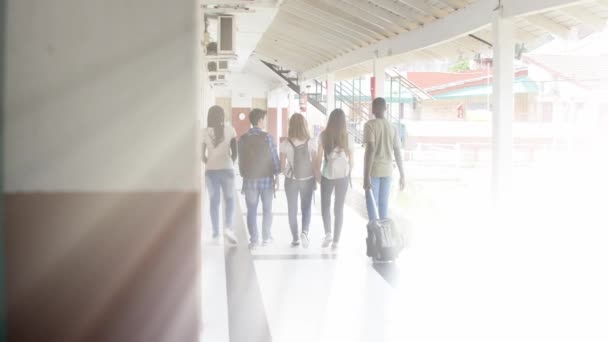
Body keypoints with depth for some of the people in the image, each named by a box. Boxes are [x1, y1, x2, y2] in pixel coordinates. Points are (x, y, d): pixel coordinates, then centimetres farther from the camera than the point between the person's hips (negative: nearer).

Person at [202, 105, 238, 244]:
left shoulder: (205, 132, -3)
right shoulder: (230, 130, -5)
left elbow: (202, 155, 1)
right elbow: (235, 152, -2)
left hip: (211, 170, 1)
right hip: (226, 169, -1)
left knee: (214, 201, 10)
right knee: (229, 199, 11)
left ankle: (216, 232, 12)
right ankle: (228, 227, -9)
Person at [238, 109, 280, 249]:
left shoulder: (242, 139, 0)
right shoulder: (268, 137, -8)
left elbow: (241, 160, 4)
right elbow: (274, 158, -6)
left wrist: (244, 176, 13)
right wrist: (276, 176, 3)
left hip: (250, 179, 2)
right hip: (266, 178, -2)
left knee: (251, 211, 6)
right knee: (267, 210, 11)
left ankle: (254, 240, 5)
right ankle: (266, 238, 15)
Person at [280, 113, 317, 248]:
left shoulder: (285, 144, -10)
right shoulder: (311, 142, -8)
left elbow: (282, 166, -5)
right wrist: (315, 180, 10)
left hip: (291, 180, 0)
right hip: (307, 179, 0)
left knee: (292, 210, 13)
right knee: (306, 208, 11)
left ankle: (295, 239, 16)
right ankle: (305, 232, -12)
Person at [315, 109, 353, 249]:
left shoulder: (324, 135, -6)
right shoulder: (347, 136, -4)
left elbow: (319, 156, -4)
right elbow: (351, 157, 2)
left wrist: (318, 171, 10)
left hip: (327, 175, -1)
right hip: (343, 175, 1)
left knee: (325, 206, 15)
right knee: (339, 208, 9)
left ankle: (328, 233, -4)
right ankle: (336, 240, 9)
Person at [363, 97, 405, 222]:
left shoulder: (370, 125, -9)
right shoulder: (392, 127, 8)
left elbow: (370, 149, -18)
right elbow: (398, 153, 6)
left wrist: (366, 176, -21)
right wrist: (402, 175, 11)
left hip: (373, 170, -5)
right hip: (387, 171, 5)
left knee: (372, 204, -1)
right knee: (384, 204, 12)